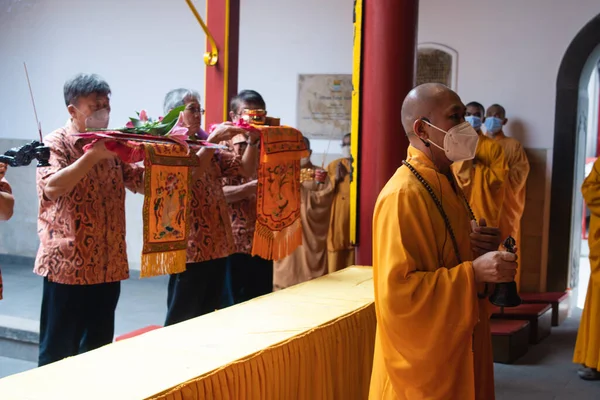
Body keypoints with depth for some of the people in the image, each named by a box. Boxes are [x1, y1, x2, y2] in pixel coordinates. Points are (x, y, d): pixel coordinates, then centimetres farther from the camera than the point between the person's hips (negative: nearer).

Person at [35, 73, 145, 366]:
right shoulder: (56, 144, -7)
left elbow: (141, 183, 16)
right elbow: (52, 187, -24)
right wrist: (92, 155, -27)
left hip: (108, 265, 6)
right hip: (68, 265, -6)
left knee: (98, 348, 14)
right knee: (58, 351, 2)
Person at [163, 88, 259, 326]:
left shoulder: (209, 148, 15)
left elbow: (247, 169, 10)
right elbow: (186, 175, -25)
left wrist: (252, 141, -6)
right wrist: (213, 140, -28)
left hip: (217, 244, 7)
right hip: (190, 246, -7)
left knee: (207, 318, 14)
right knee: (181, 321, 0)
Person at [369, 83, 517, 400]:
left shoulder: (444, 184, 8)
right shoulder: (403, 195, -22)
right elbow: (398, 292, -27)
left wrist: (483, 247, 0)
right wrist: (474, 272, -28)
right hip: (424, 356, -9)